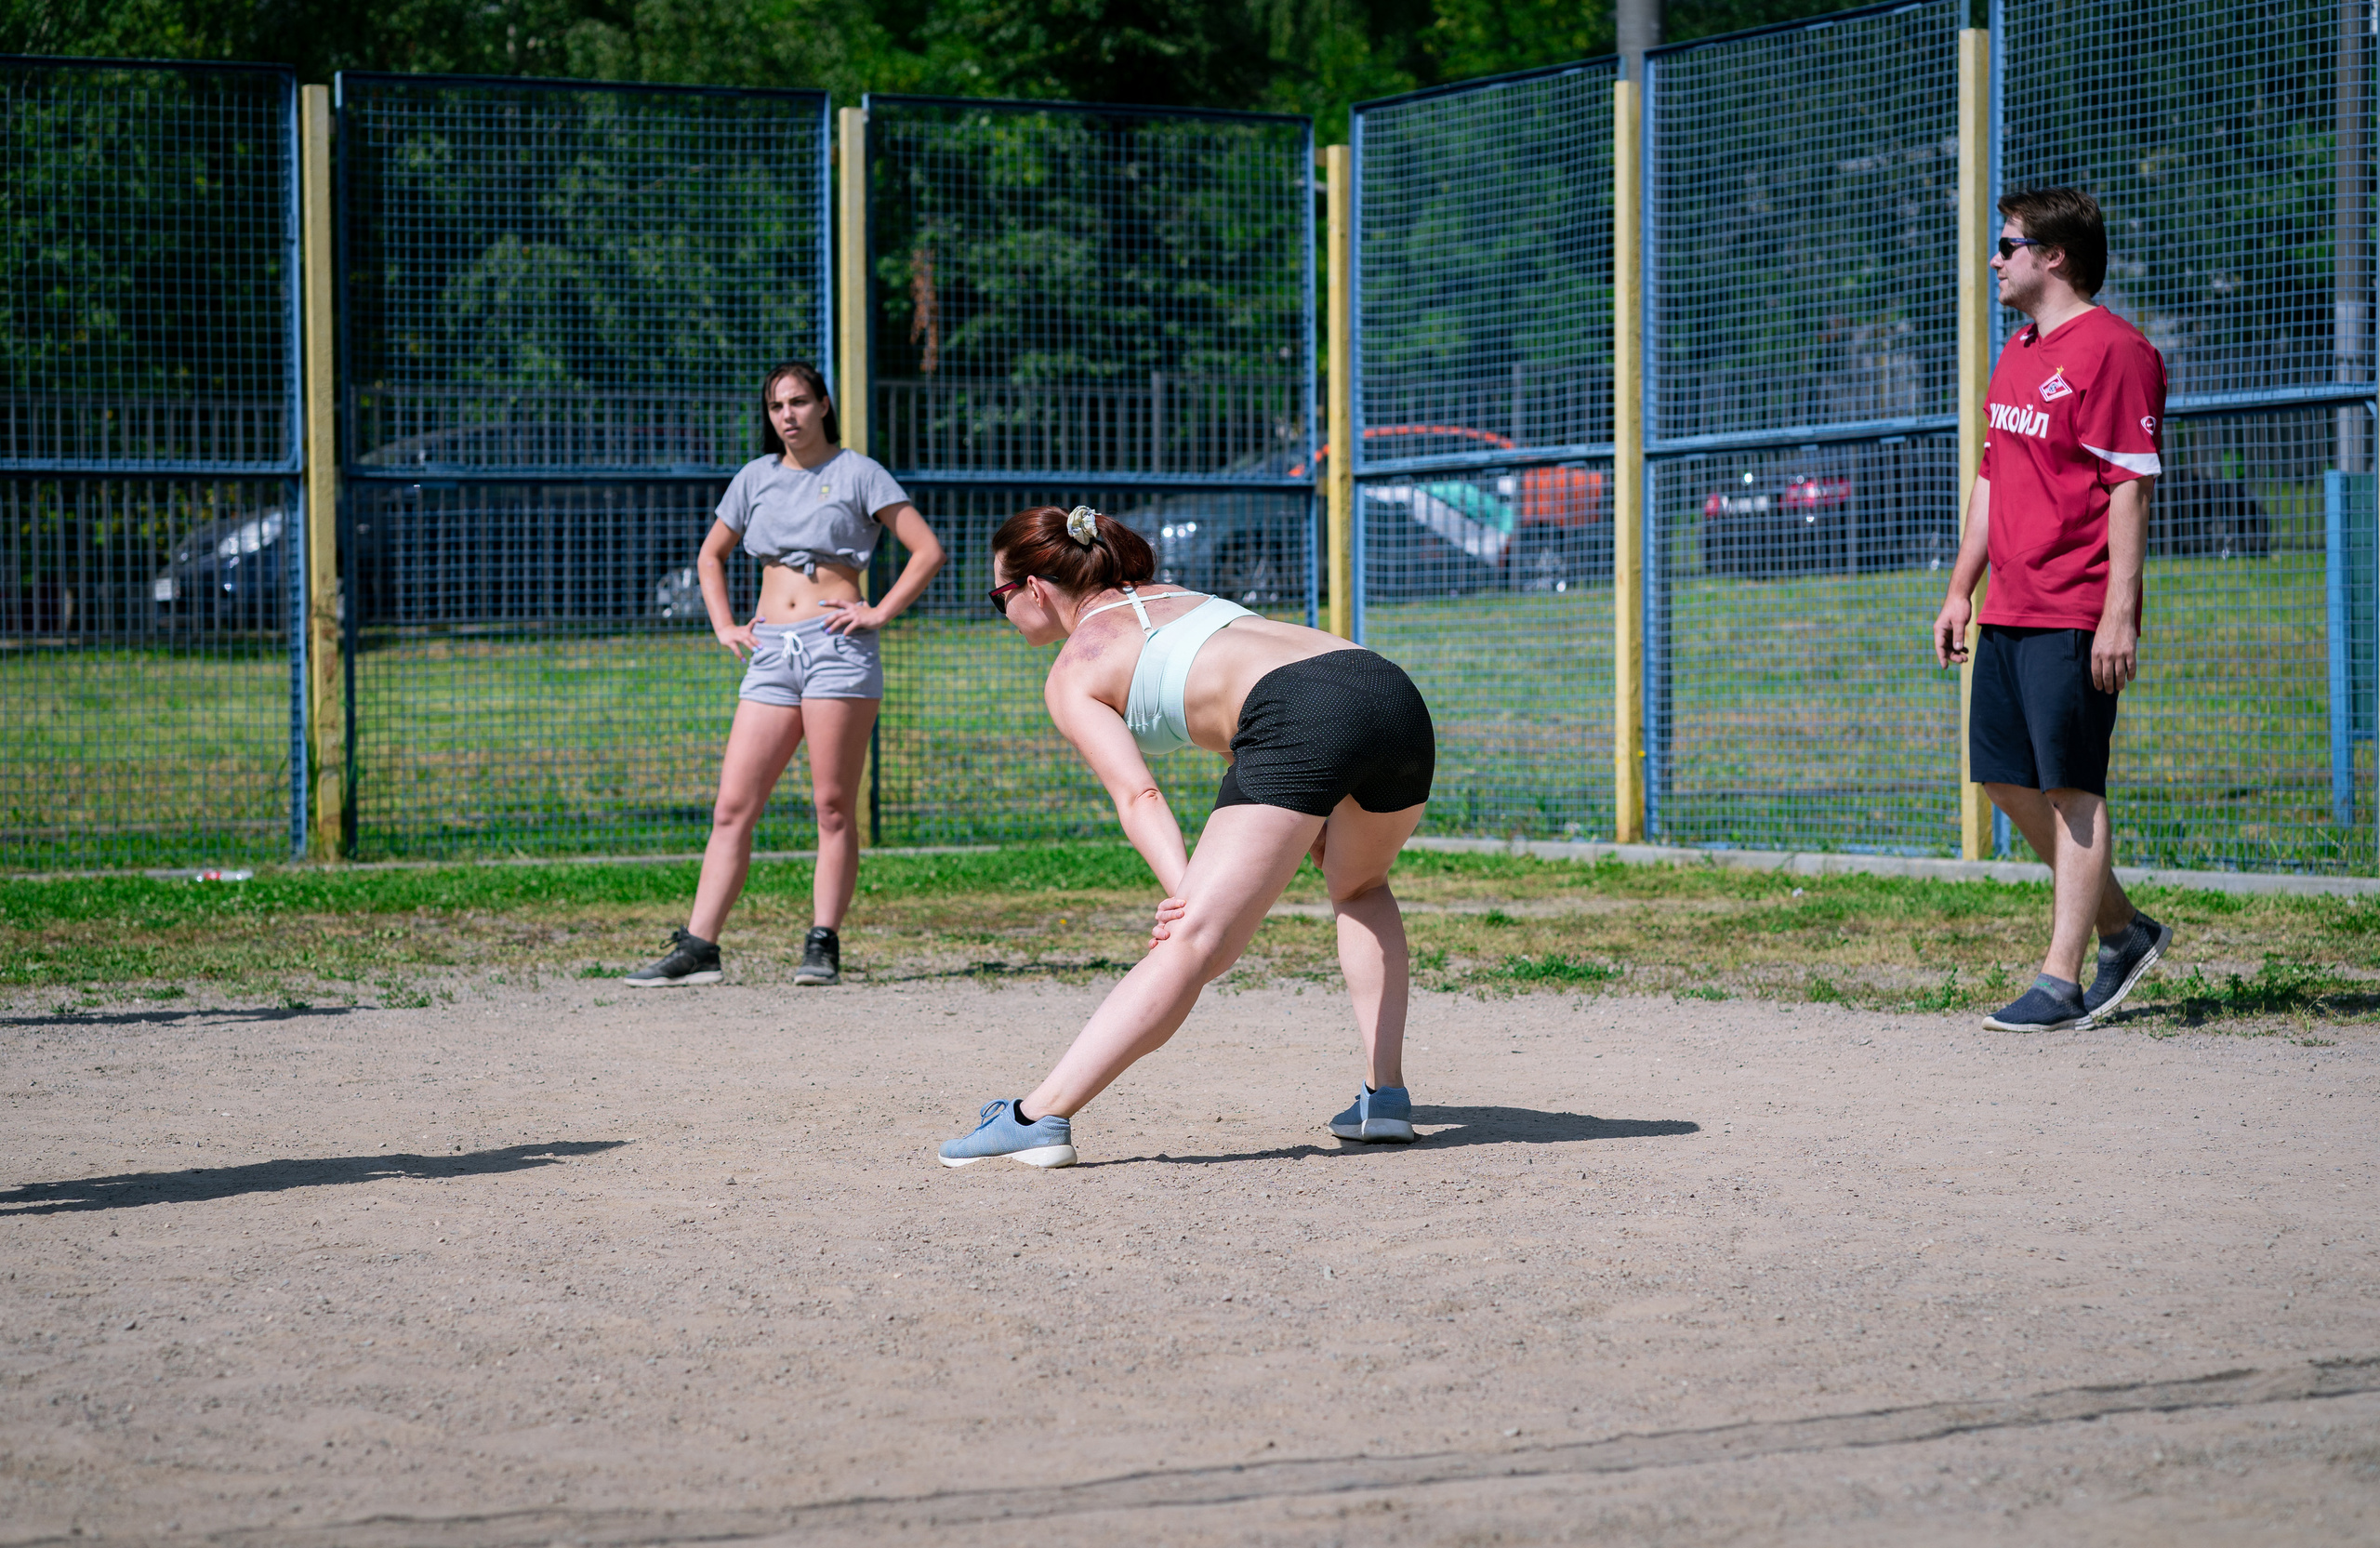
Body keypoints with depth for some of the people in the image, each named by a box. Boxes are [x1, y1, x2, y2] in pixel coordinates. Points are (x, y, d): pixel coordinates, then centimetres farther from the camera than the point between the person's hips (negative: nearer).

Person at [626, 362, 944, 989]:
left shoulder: (857, 473, 4)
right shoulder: (757, 477, 17)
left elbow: (928, 550, 1)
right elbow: (711, 555, 29)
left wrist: (880, 612, -7)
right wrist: (723, 625, 16)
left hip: (837, 646, -4)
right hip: (771, 652, 4)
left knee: (833, 807, -5)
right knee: (733, 807, -2)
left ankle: (823, 945, -2)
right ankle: (696, 948, -4)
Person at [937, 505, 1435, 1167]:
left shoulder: (1072, 674, 13)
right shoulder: (1173, 597, 36)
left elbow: (1137, 795, -3)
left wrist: (1184, 892, -15)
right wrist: (1315, 819, 40)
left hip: (1298, 715, -7)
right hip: (1398, 693, 7)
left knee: (1193, 944, -12)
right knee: (1360, 886, 33)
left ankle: (1039, 1115, -19)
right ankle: (1385, 1097, 25)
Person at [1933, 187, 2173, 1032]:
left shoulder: (2113, 350, -11)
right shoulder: (2017, 354, 18)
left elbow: (2131, 487, -16)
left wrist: (2118, 614, -21)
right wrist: (1961, 590, 19)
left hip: (2076, 616, -10)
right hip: (2009, 611, 10)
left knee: (2072, 789, -7)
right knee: (2006, 778, 11)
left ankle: (2060, 984, -4)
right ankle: (2122, 930, 24)